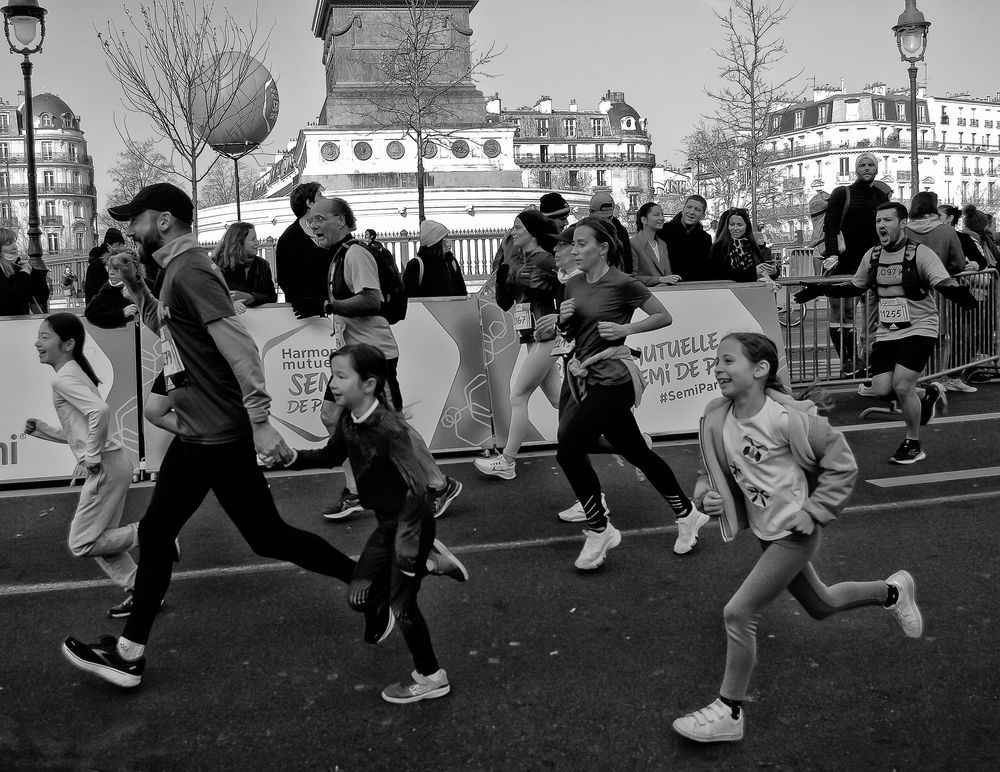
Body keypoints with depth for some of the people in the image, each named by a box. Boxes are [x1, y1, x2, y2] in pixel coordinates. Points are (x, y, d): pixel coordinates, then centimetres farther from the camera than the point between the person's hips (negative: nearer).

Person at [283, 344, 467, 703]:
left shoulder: (388, 429, -29)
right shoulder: (348, 419, -5)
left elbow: (417, 487, -32)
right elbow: (332, 456, 13)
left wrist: (406, 545, -33)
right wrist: (294, 457, -4)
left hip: (409, 523, -8)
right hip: (387, 522, 8)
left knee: (401, 601, 3)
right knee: (360, 596, 13)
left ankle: (430, 678, 24)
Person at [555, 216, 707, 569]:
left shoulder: (621, 283, -12)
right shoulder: (573, 285, 8)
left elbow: (664, 316, -6)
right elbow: (569, 336, 18)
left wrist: (624, 329, -15)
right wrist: (565, 319, -3)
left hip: (612, 381, -7)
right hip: (588, 378, 7)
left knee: (569, 450, -13)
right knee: (636, 452, 14)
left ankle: (599, 530, 3)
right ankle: (686, 514, 31)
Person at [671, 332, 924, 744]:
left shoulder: (786, 418, -23)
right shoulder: (716, 420, -5)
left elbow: (842, 463, -13)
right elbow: (710, 471, 11)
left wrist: (814, 511, -15)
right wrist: (704, 495, -9)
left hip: (794, 533, -7)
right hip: (765, 532, 8)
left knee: (738, 613, -12)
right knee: (820, 605, 26)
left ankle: (728, 713, 4)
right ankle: (892, 591, 52)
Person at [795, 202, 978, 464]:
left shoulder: (919, 253, -11)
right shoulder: (872, 256, 6)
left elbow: (944, 283, -21)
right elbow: (855, 287, 20)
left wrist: (959, 294, -43)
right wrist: (821, 290, 11)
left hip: (918, 329, -6)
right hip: (886, 332, 6)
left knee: (901, 385, -16)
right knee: (881, 390, -3)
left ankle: (913, 445, 7)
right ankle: (928, 394, 29)